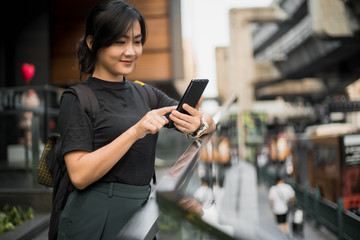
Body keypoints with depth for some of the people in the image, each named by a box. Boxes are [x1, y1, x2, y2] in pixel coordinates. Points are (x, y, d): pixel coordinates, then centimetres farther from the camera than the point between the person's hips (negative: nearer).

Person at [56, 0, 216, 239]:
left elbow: (210, 124, 4)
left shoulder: (146, 94, 9)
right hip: (95, 221, -5)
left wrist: (199, 123, -20)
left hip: (142, 212, 6)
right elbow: (79, 175, -18)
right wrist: (134, 132, -27)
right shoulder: (77, 99, -8)